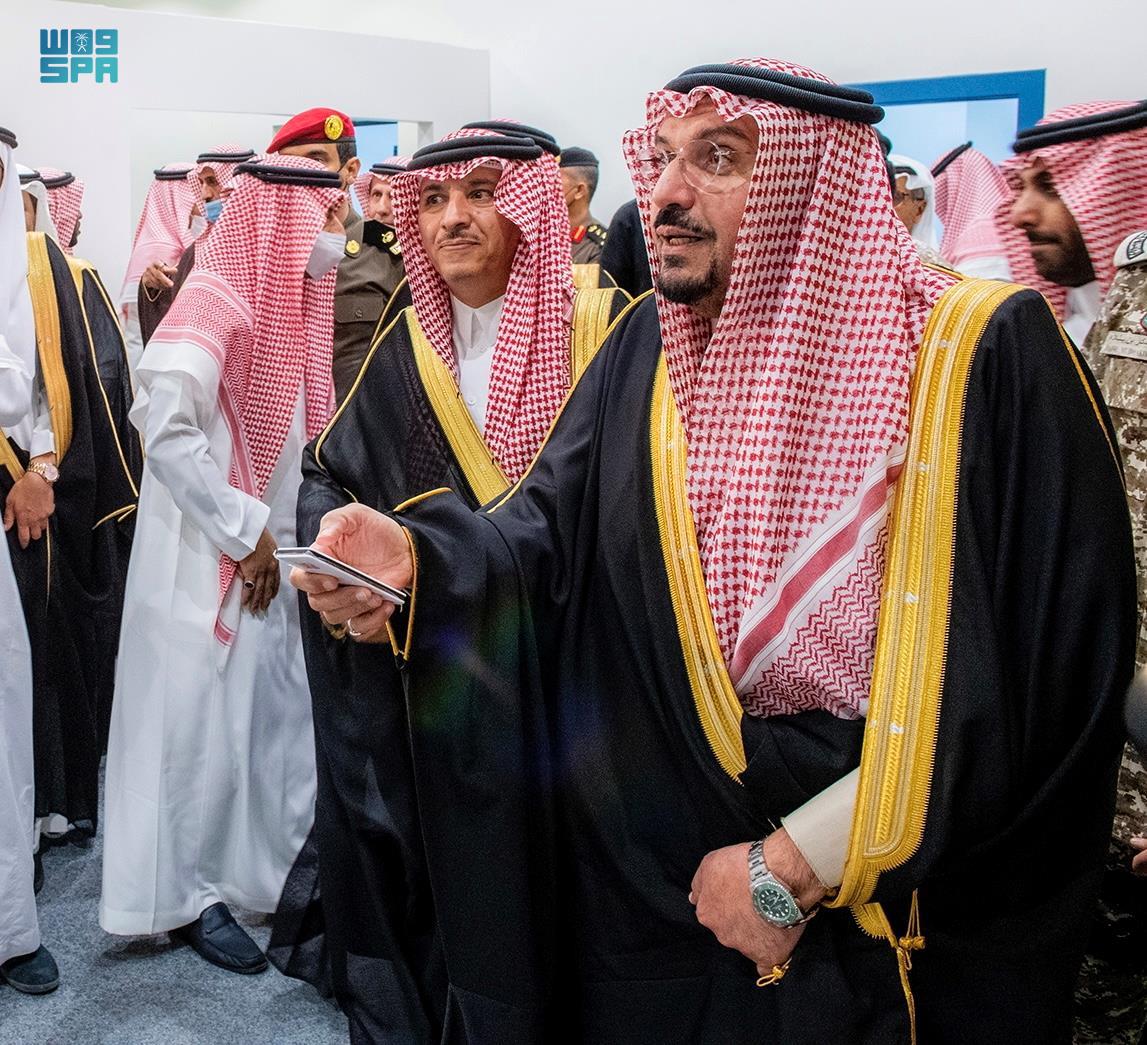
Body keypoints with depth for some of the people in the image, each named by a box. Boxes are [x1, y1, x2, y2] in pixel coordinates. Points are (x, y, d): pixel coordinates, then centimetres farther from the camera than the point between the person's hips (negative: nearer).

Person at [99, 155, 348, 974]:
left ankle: (272, 868, 28)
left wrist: (277, 532, 5)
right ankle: (191, 896, 20)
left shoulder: (288, 301, 9)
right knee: (206, 719, 3)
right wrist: (244, 532, -18)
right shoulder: (216, 301, -16)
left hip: (269, 552, 8)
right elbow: (166, 427, -24)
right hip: (211, 558, -8)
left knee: (276, 713, 13)